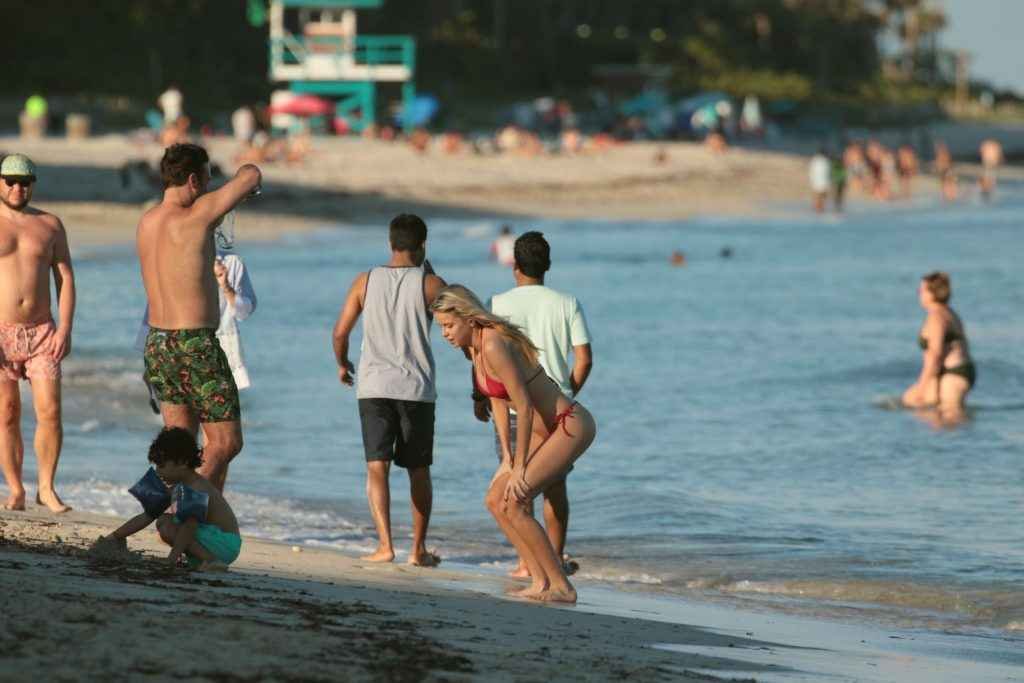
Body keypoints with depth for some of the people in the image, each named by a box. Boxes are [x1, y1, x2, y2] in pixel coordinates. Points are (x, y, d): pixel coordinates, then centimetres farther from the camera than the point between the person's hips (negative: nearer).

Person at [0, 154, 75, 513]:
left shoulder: (50, 225, 9)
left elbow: (65, 279, 7)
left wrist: (65, 328, -5)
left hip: (42, 332, 2)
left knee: (50, 411, -8)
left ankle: (47, 487, 3)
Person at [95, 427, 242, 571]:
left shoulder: (197, 489, -21)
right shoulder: (175, 488, 9)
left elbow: (190, 525, -32)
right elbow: (146, 516, 15)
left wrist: (173, 557, -37)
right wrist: (112, 537, 15)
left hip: (224, 546, -10)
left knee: (167, 528, -22)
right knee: (163, 520, 18)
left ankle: (210, 560, -29)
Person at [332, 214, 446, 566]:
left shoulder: (366, 281, 3)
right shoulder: (429, 283, -3)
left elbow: (340, 332, 3)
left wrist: (342, 365, 23)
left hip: (374, 384, 0)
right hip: (417, 388, 0)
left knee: (377, 466, -2)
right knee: (418, 470, 12)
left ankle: (385, 543, -15)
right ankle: (418, 548, 14)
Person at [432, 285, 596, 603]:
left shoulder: (494, 345, -24)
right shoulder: (472, 345, 5)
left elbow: (524, 406, -23)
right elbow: (498, 401, 13)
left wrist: (519, 467, -17)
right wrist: (506, 456, 6)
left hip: (572, 427, -10)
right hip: (545, 429, 10)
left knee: (511, 503, -15)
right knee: (495, 500, 5)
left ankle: (561, 586, -9)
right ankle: (541, 582, 6)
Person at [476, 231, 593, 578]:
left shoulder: (499, 305, -6)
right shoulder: (568, 305, 1)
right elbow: (584, 359, 0)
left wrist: (480, 397, 5)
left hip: (513, 406, -2)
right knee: (555, 485, 13)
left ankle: (527, 561, 0)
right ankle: (556, 557, 16)